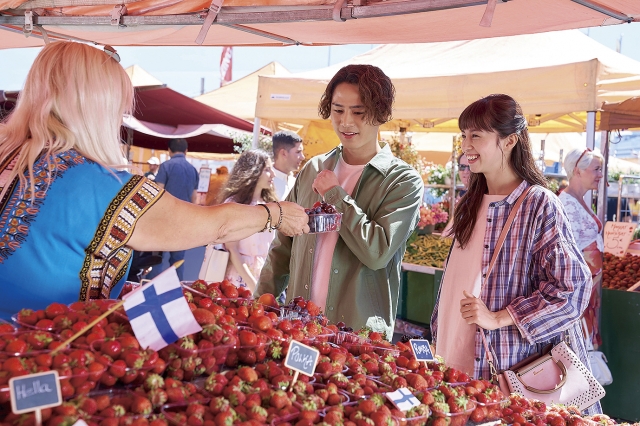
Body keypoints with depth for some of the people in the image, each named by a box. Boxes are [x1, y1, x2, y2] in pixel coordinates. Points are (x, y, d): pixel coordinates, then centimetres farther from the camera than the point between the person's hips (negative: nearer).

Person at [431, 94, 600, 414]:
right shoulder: (470, 205, 9)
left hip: (512, 365, -6)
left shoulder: (539, 205, -13)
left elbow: (573, 286, -16)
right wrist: (439, 339, 13)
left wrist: (498, 318, -17)